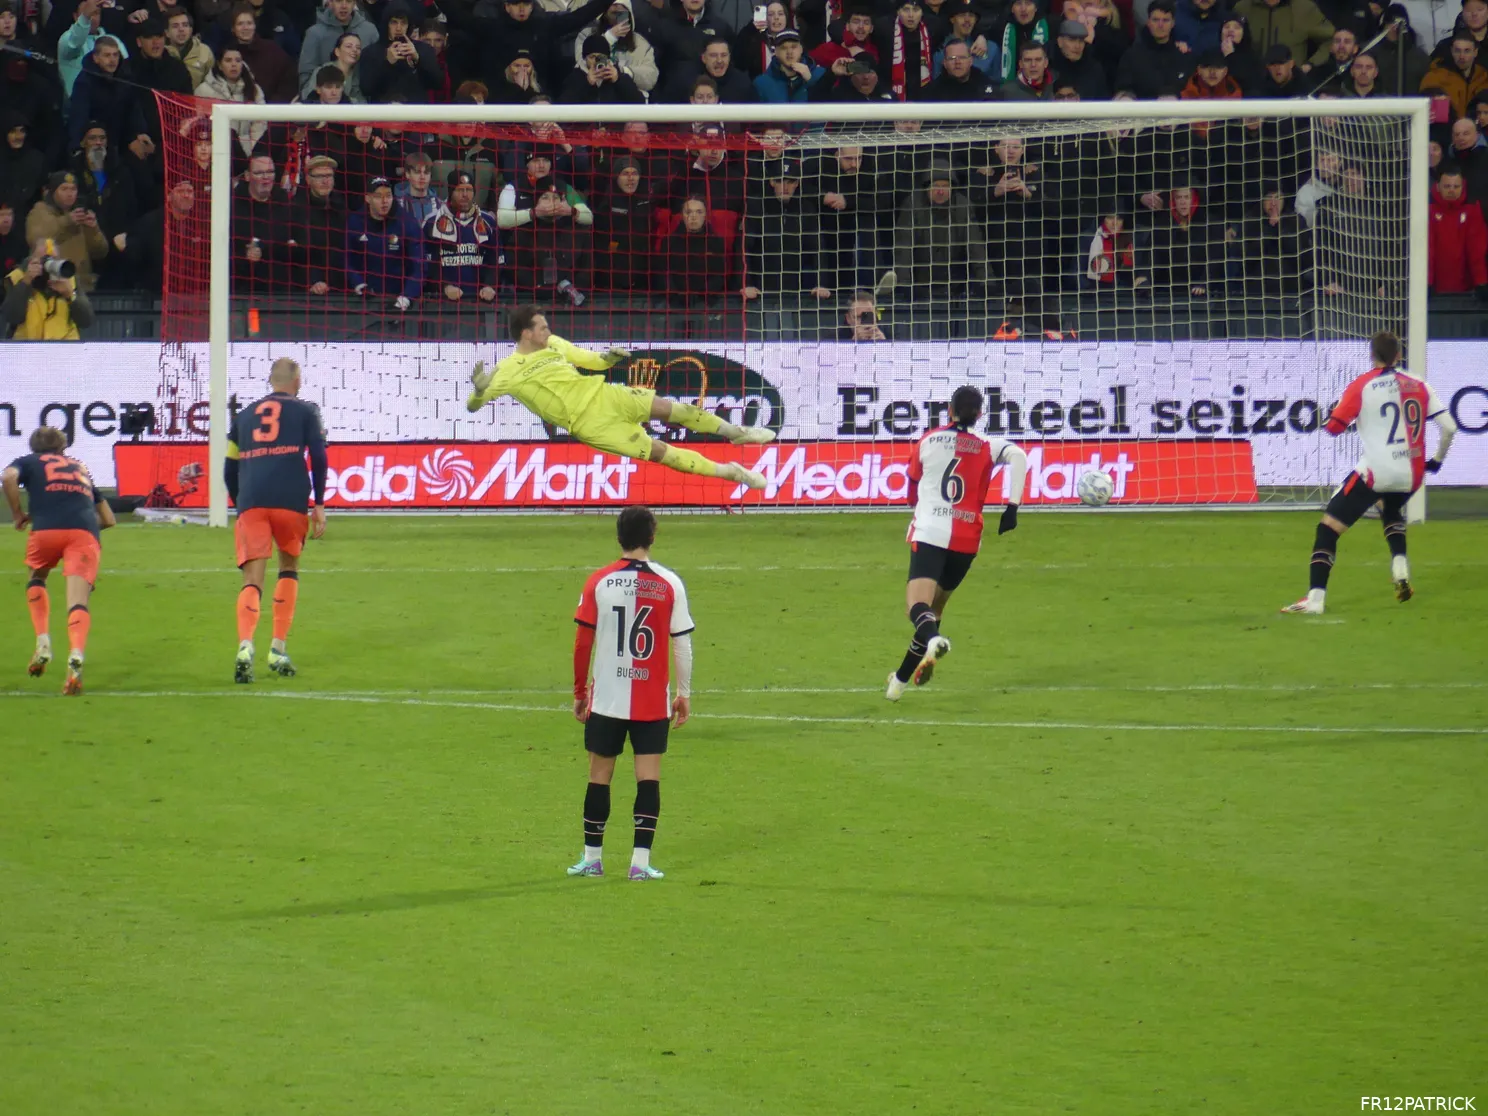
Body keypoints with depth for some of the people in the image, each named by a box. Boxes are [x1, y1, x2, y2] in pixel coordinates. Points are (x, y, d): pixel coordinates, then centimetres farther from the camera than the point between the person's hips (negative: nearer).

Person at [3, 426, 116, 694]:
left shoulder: (28, 461, 24)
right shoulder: (81, 468, 36)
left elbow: (8, 477, -1)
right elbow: (108, 519, 35)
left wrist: (17, 514, 10)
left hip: (47, 529, -2)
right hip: (85, 531, 2)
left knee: (37, 579, 28)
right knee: (78, 601, -10)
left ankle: (43, 643, 11)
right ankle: (76, 657, -36)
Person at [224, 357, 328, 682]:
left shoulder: (244, 415, 23)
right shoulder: (304, 411, 13)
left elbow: (230, 470, 21)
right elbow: (318, 457, 2)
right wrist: (319, 504, 6)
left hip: (251, 503, 1)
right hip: (290, 502, -1)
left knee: (252, 579, -4)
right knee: (289, 567, 21)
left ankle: (245, 645, -30)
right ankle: (278, 648, 15)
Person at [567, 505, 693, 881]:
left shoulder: (598, 582, -3)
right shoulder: (670, 584, -4)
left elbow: (583, 642, 0)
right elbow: (682, 643, -1)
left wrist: (579, 692, 10)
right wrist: (684, 694, 9)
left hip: (606, 696, 1)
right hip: (653, 701, -1)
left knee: (600, 775, 10)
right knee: (649, 776, 2)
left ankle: (592, 857, 16)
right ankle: (641, 861, -5)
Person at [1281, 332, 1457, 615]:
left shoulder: (1361, 387, -4)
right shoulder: (1420, 386, 6)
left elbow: (1333, 427, -3)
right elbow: (1449, 427, 4)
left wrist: (1335, 410, 20)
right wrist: (1438, 460, 20)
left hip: (1375, 472, -5)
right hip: (1411, 475, 5)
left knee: (1328, 528, 1)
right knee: (1392, 513, 38)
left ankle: (1316, 598, -12)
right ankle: (1400, 569, 17)